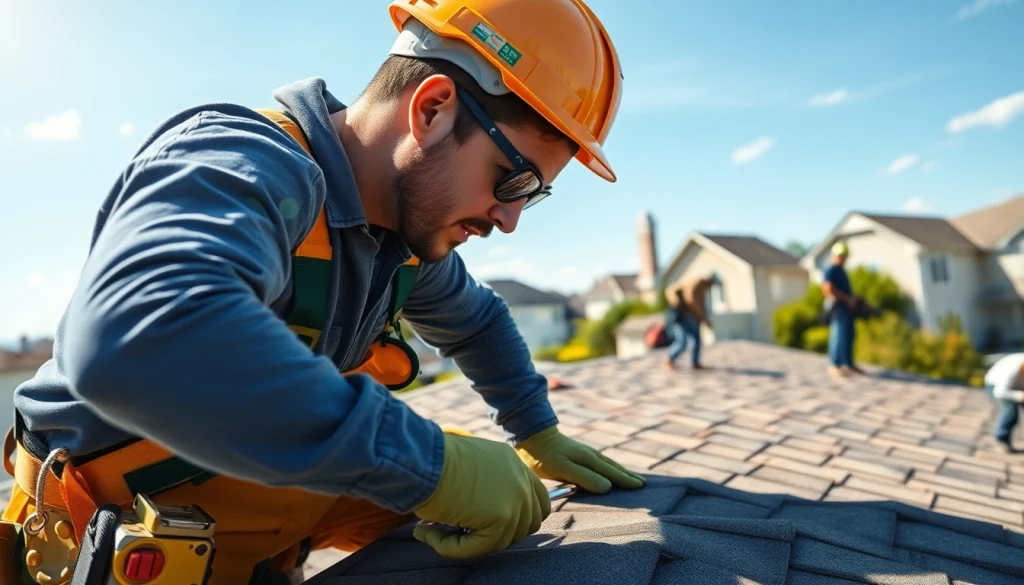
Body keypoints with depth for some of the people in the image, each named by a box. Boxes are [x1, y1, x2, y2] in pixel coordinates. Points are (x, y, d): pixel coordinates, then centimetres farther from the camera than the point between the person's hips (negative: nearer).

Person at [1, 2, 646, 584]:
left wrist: (539, 436, 13)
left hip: (258, 488, 6)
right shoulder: (243, 167, -28)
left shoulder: (409, 229, -4)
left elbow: (478, 321, 13)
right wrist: (429, 464, -40)